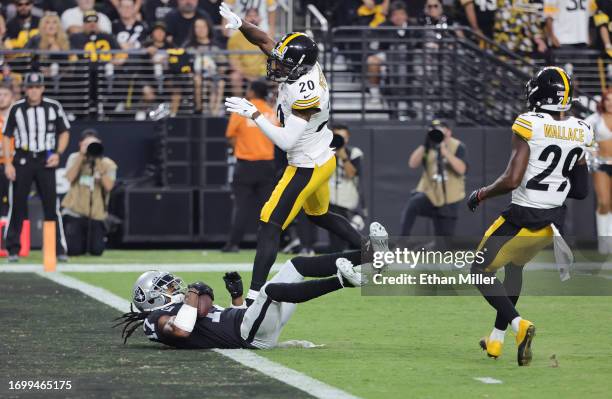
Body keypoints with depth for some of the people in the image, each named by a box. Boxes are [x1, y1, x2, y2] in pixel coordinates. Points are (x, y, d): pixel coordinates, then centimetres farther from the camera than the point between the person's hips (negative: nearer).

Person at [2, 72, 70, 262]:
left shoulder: (54, 107, 1)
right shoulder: (16, 109, 1)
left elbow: (64, 132, 9)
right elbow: (7, 136, 5)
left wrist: (58, 153, -6)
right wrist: (8, 163, -5)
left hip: (45, 161, 0)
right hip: (22, 160, 0)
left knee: (51, 205, -3)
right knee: (17, 205, -1)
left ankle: (59, 249, 1)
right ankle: (13, 249, 5)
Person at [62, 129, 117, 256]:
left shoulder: (108, 164, -1)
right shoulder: (74, 158, 2)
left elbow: (108, 186, -16)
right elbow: (70, 178, -15)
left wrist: (98, 164, -21)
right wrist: (81, 156, -19)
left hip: (96, 215, 0)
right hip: (75, 212, 0)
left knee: (96, 251, -6)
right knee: (73, 250, -11)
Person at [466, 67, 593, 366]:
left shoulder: (529, 126, -19)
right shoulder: (579, 132, 0)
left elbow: (511, 180, -23)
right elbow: (581, 191, 6)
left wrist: (480, 195, -6)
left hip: (524, 218, -6)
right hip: (555, 221, 7)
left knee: (481, 272, 10)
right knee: (514, 267, 31)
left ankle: (518, 325, -12)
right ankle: (496, 340, 35)